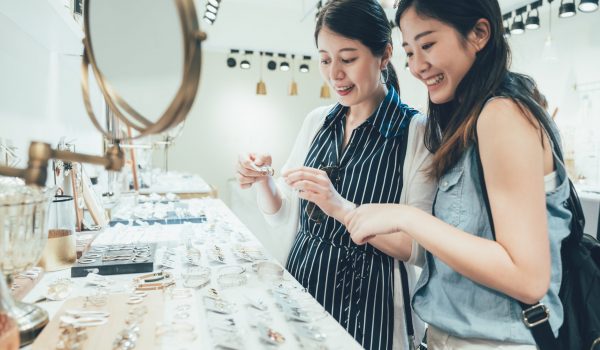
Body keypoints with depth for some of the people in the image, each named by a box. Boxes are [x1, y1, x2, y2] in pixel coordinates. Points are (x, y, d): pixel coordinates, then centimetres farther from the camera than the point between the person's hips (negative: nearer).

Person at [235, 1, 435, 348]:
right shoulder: (317, 121, 1)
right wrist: (262, 180, -13)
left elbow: (418, 247, -16)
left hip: (367, 308, -4)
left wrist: (341, 208, -28)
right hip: (299, 291, 5)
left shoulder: (418, 132, -14)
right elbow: (284, 215, 6)